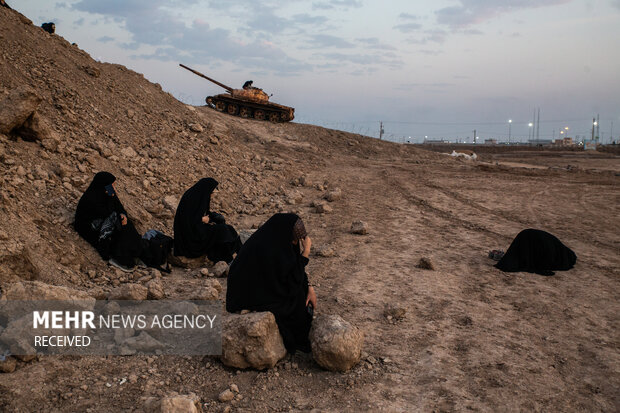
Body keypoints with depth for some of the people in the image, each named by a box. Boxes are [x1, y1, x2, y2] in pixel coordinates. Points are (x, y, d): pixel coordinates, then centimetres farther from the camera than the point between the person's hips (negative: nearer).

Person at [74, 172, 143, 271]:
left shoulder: (105, 193, -5)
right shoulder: (91, 199, -29)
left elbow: (118, 206, 3)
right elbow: (107, 213, -26)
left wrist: (123, 214, -16)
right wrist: (112, 197, -31)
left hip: (101, 219, 8)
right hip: (87, 226, -8)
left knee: (124, 222, -13)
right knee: (113, 217, -26)